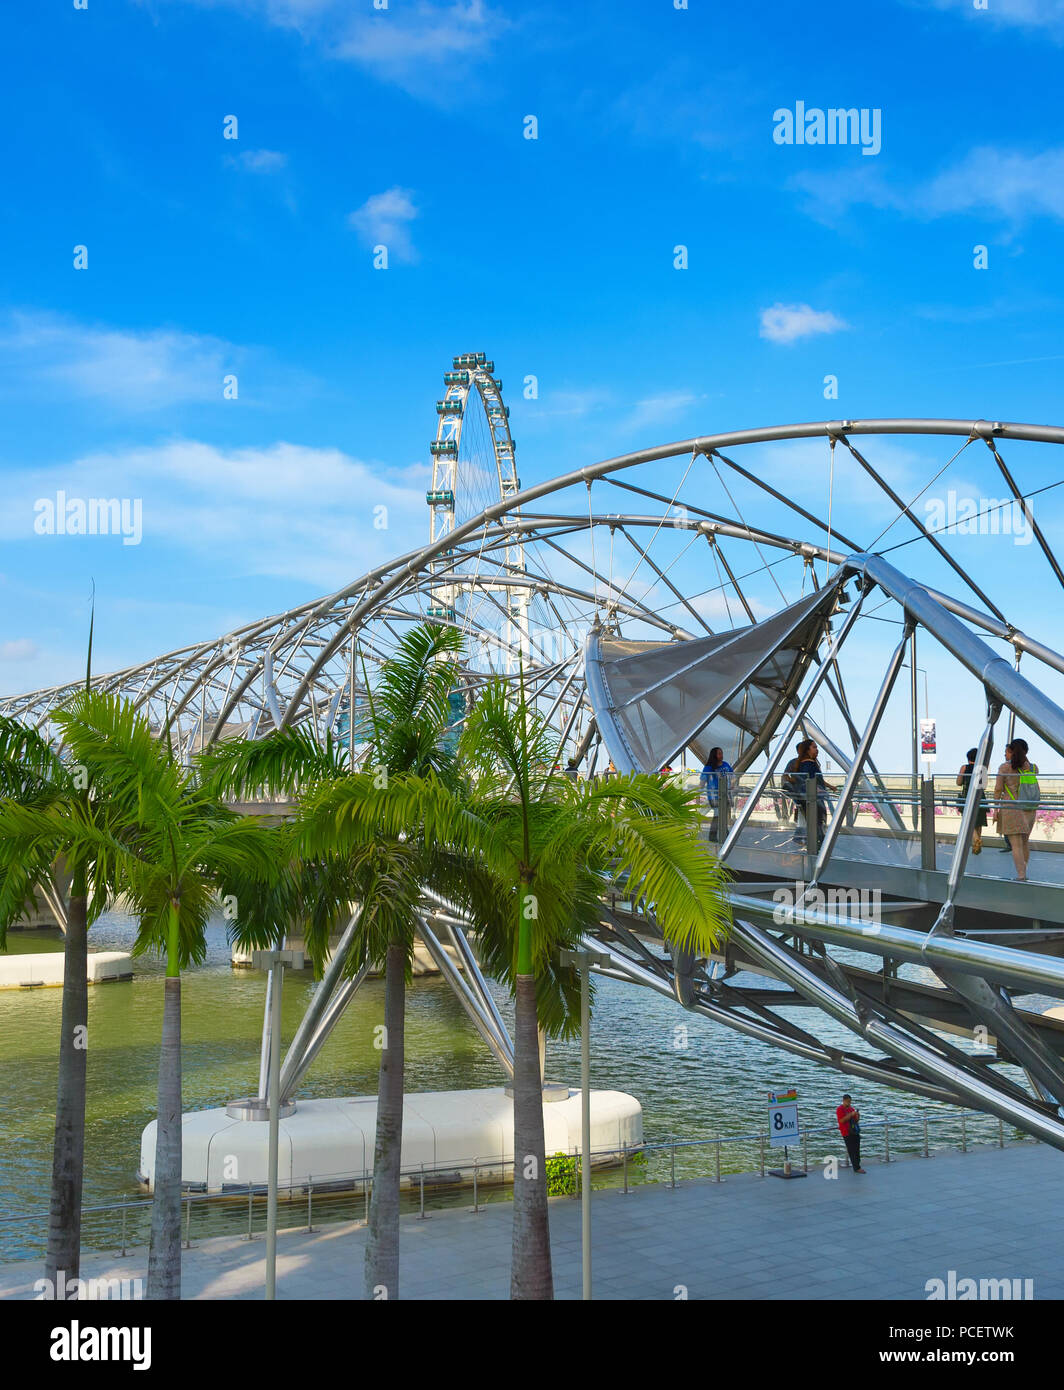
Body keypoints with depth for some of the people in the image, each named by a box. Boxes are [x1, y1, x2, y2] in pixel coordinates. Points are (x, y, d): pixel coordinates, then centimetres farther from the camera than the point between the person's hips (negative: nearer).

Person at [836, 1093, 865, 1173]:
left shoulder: (851, 1108, 15)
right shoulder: (840, 1109, -7)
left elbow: (856, 1120, 19)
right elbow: (841, 1120, -19)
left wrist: (858, 1116, -4)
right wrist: (851, 1114, -22)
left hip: (855, 1132, 7)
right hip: (847, 1133, -7)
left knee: (857, 1150, 7)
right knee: (852, 1151, -6)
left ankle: (857, 1166, 16)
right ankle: (856, 1168, -3)